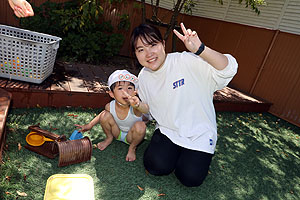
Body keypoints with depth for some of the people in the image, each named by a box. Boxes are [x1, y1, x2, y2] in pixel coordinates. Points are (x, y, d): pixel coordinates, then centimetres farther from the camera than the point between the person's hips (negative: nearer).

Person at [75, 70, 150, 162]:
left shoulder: (135, 106, -35)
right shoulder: (110, 106, -23)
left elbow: (146, 109, -60)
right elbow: (103, 113, 2)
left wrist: (137, 105, -82)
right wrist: (89, 125, 2)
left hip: (131, 136, -2)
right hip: (117, 133, 2)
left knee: (140, 126, -35)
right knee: (105, 115, -22)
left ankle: (132, 148, -4)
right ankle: (109, 138, 9)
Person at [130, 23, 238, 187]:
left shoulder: (186, 61, -19)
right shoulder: (143, 77, 0)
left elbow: (228, 70, -29)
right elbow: (145, 109, 14)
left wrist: (200, 49, -43)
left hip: (199, 132, -3)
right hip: (167, 131, 4)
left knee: (190, 178, -12)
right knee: (156, 166, -14)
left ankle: (198, 156, 21)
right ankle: (174, 153, 18)